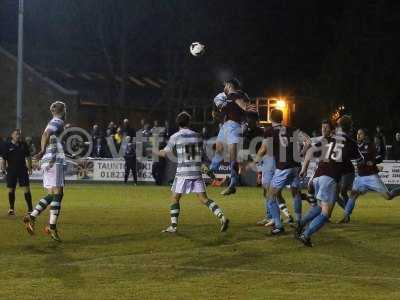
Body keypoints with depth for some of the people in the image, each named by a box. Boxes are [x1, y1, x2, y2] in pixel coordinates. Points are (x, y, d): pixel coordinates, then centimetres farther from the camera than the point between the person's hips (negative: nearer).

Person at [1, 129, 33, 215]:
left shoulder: (23, 144, 4)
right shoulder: (7, 145, -3)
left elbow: (28, 157, 12)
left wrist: (30, 168, 8)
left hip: (23, 169, 1)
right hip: (11, 170, -1)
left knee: (27, 189, -4)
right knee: (11, 189, 5)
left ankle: (30, 209, -1)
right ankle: (11, 209, 18)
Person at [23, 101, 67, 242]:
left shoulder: (53, 122, 20)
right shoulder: (58, 122, -7)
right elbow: (46, 134, -24)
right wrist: (43, 151, -25)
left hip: (47, 162, 9)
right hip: (55, 161, -9)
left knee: (52, 195, 12)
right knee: (57, 194, -7)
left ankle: (31, 217, 4)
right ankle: (52, 226, -10)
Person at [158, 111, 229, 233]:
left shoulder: (175, 137, -4)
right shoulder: (197, 136, 8)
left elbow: (165, 153, 4)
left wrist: (158, 152, 25)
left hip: (182, 173, -3)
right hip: (197, 172, 3)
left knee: (175, 198, 10)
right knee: (204, 198, 3)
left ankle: (173, 226, 5)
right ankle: (222, 217, -14)